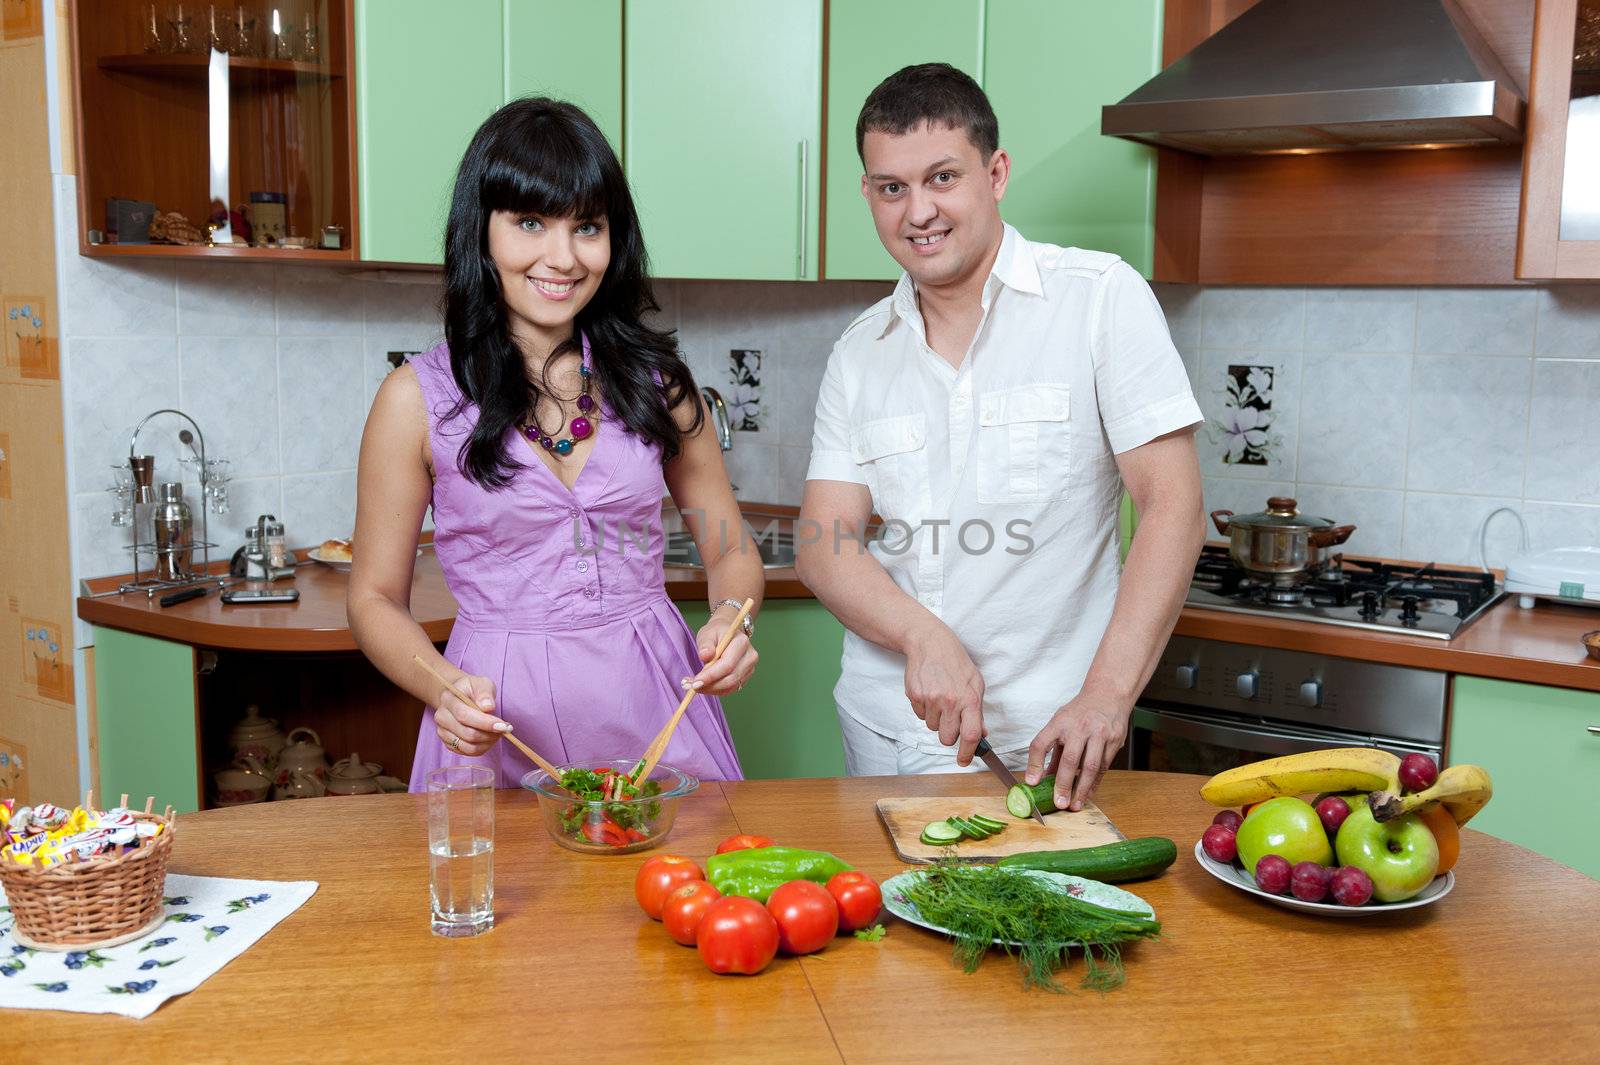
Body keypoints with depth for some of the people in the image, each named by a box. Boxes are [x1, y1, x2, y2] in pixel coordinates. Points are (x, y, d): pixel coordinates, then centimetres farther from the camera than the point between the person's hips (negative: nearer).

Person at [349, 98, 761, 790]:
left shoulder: (654, 377, 2)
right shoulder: (419, 398, -5)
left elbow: (731, 549, 9)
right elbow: (375, 598, 0)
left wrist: (729, 618, -13)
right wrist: (446, 690, -18)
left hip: (654, 705, 2)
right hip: (503, 720, -2)